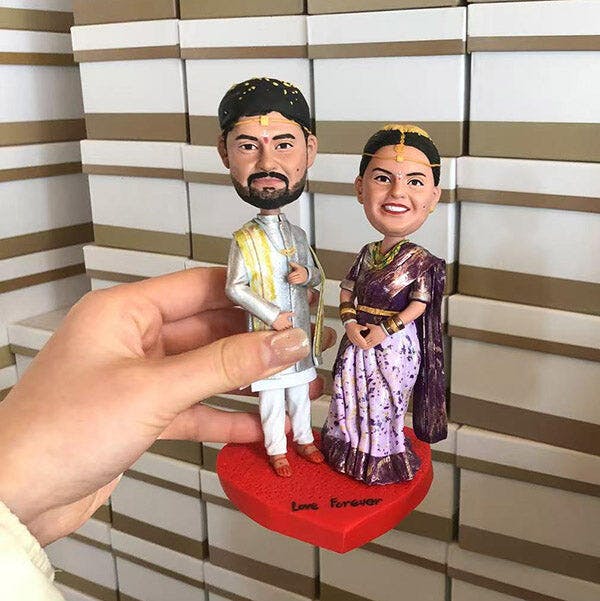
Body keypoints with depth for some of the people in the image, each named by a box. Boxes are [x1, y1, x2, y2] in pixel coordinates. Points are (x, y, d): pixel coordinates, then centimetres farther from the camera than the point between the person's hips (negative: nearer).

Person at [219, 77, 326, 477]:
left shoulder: (298, 235, 0)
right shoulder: (244, 240, -16)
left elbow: (318, 275, 10)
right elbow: (235, 288, -15)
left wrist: (307, 275, -13)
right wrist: (272, 315, -21)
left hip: (300, 328, 5)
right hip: (267, 331, -4)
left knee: (300, 389, 19)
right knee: (271, 395, 9)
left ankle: (304, 438, 38)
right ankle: (276, 449, 27)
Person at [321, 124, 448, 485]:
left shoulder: (421, 262, -14)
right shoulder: (368, 254, 0)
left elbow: (419, 304, -15)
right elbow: (347, 290, 6)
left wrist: (386, 330, -20)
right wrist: (350, 322, -9)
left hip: (395, 345, -5)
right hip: (359, 338, 5)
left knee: (383, 402, 10)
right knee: (350, 395, 17)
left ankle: (382, 456, 32)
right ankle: (350, 448, 39)